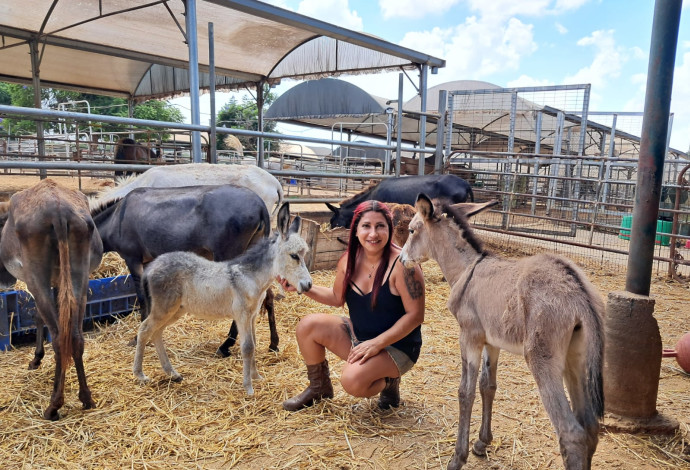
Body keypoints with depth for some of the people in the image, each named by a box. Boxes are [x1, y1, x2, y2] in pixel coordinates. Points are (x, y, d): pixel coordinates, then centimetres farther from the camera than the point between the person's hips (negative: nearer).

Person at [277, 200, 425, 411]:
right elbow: (337, 298, 12)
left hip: (396, 345, -6)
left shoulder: (402, 264, -23)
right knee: (307, 325, -10)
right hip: (357, 334, 6)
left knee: (353, 381, -30)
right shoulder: (349, 260, -4)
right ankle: (318, 387, 13)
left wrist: (376, 343, -23)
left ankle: (389, 381, 6)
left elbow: (415, 315, -20)